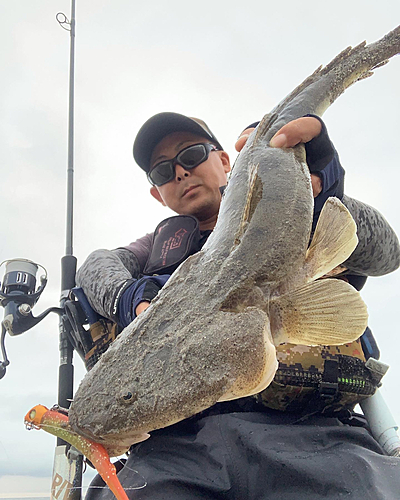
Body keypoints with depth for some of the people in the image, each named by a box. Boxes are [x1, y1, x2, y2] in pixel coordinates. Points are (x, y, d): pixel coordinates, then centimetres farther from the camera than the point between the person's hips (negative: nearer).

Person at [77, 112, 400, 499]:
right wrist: (132, 296, -11)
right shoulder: (163, 242, 32)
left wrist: (319, 196, -19)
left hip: (305, 428, -1)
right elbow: (98, 264, 14)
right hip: (179, 438, 3)